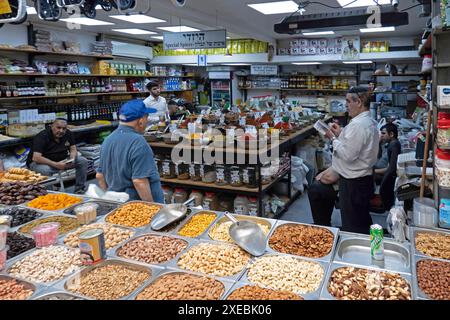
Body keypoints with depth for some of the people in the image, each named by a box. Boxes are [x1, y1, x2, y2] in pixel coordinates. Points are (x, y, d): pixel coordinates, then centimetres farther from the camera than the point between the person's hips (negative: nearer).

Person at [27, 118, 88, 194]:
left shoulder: (68, 134, -5)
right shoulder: (42, 136, -23)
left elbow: (73, 149, 3)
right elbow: (36, 158, -30)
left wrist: (72, 159, -20)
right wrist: (55, 165, -36)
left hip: (61, 161, 6)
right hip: (42, 162, -6)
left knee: (83, 161, -9)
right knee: (45, 170, -40)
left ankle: (80, 190, -2)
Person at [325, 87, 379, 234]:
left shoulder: (357, 125, -23)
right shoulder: (370, 122, 9)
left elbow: (348, 155, -25)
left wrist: (334, 138, -13)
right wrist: (341, 134, 6)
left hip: (353, 183, -10)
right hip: (365, 178, 10)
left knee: (351, 227, 3)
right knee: (363, 222, 23)